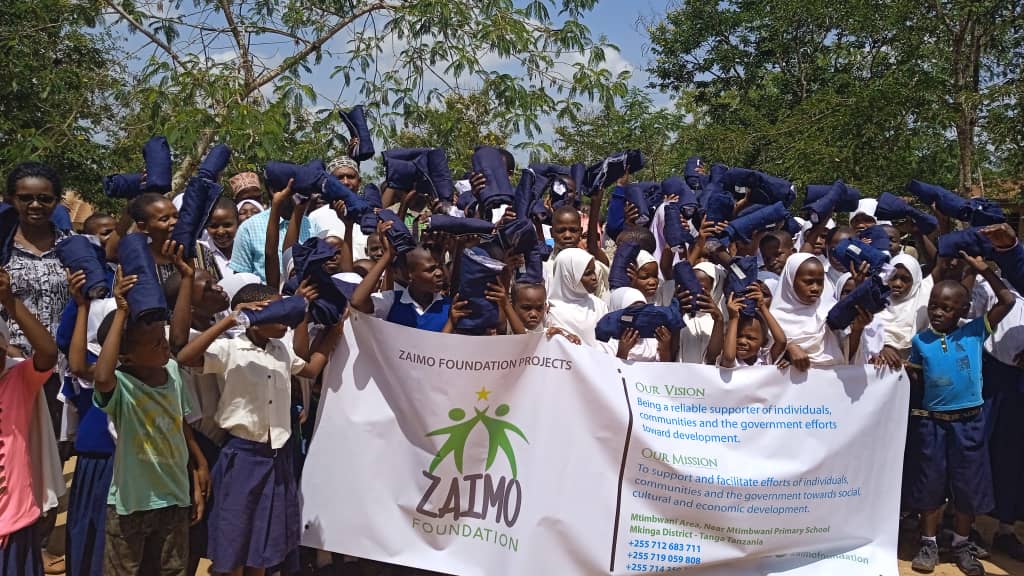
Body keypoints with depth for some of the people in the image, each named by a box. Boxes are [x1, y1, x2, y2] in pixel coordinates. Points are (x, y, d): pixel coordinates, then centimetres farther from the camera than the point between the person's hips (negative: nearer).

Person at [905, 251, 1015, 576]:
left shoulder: (974, 333, -2)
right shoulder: (920, 340, 1)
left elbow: (1007, 301, -9)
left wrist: (984, 270, -11)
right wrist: (908, 371, -10)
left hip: (969, 422, 0)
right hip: (933, 422, 1)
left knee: (968, 486, 9)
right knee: (930, 485, 8)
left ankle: (962, 545, 26)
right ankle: (929, 544, 22)